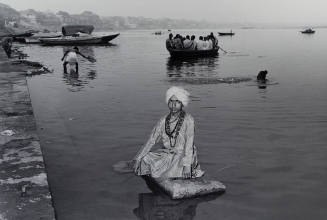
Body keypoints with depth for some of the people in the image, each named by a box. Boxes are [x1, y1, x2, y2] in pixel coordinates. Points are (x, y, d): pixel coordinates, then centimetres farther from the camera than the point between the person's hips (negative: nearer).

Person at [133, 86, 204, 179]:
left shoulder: (188, 120, -11)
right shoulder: (164, 120, 2)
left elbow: (189, 144, -17)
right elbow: (151, 141, 1)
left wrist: (187, 165, -27)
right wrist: (137, 158, -6)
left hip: (182, 154, -5)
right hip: (165, 153, 5)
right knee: (144, 160, -13)